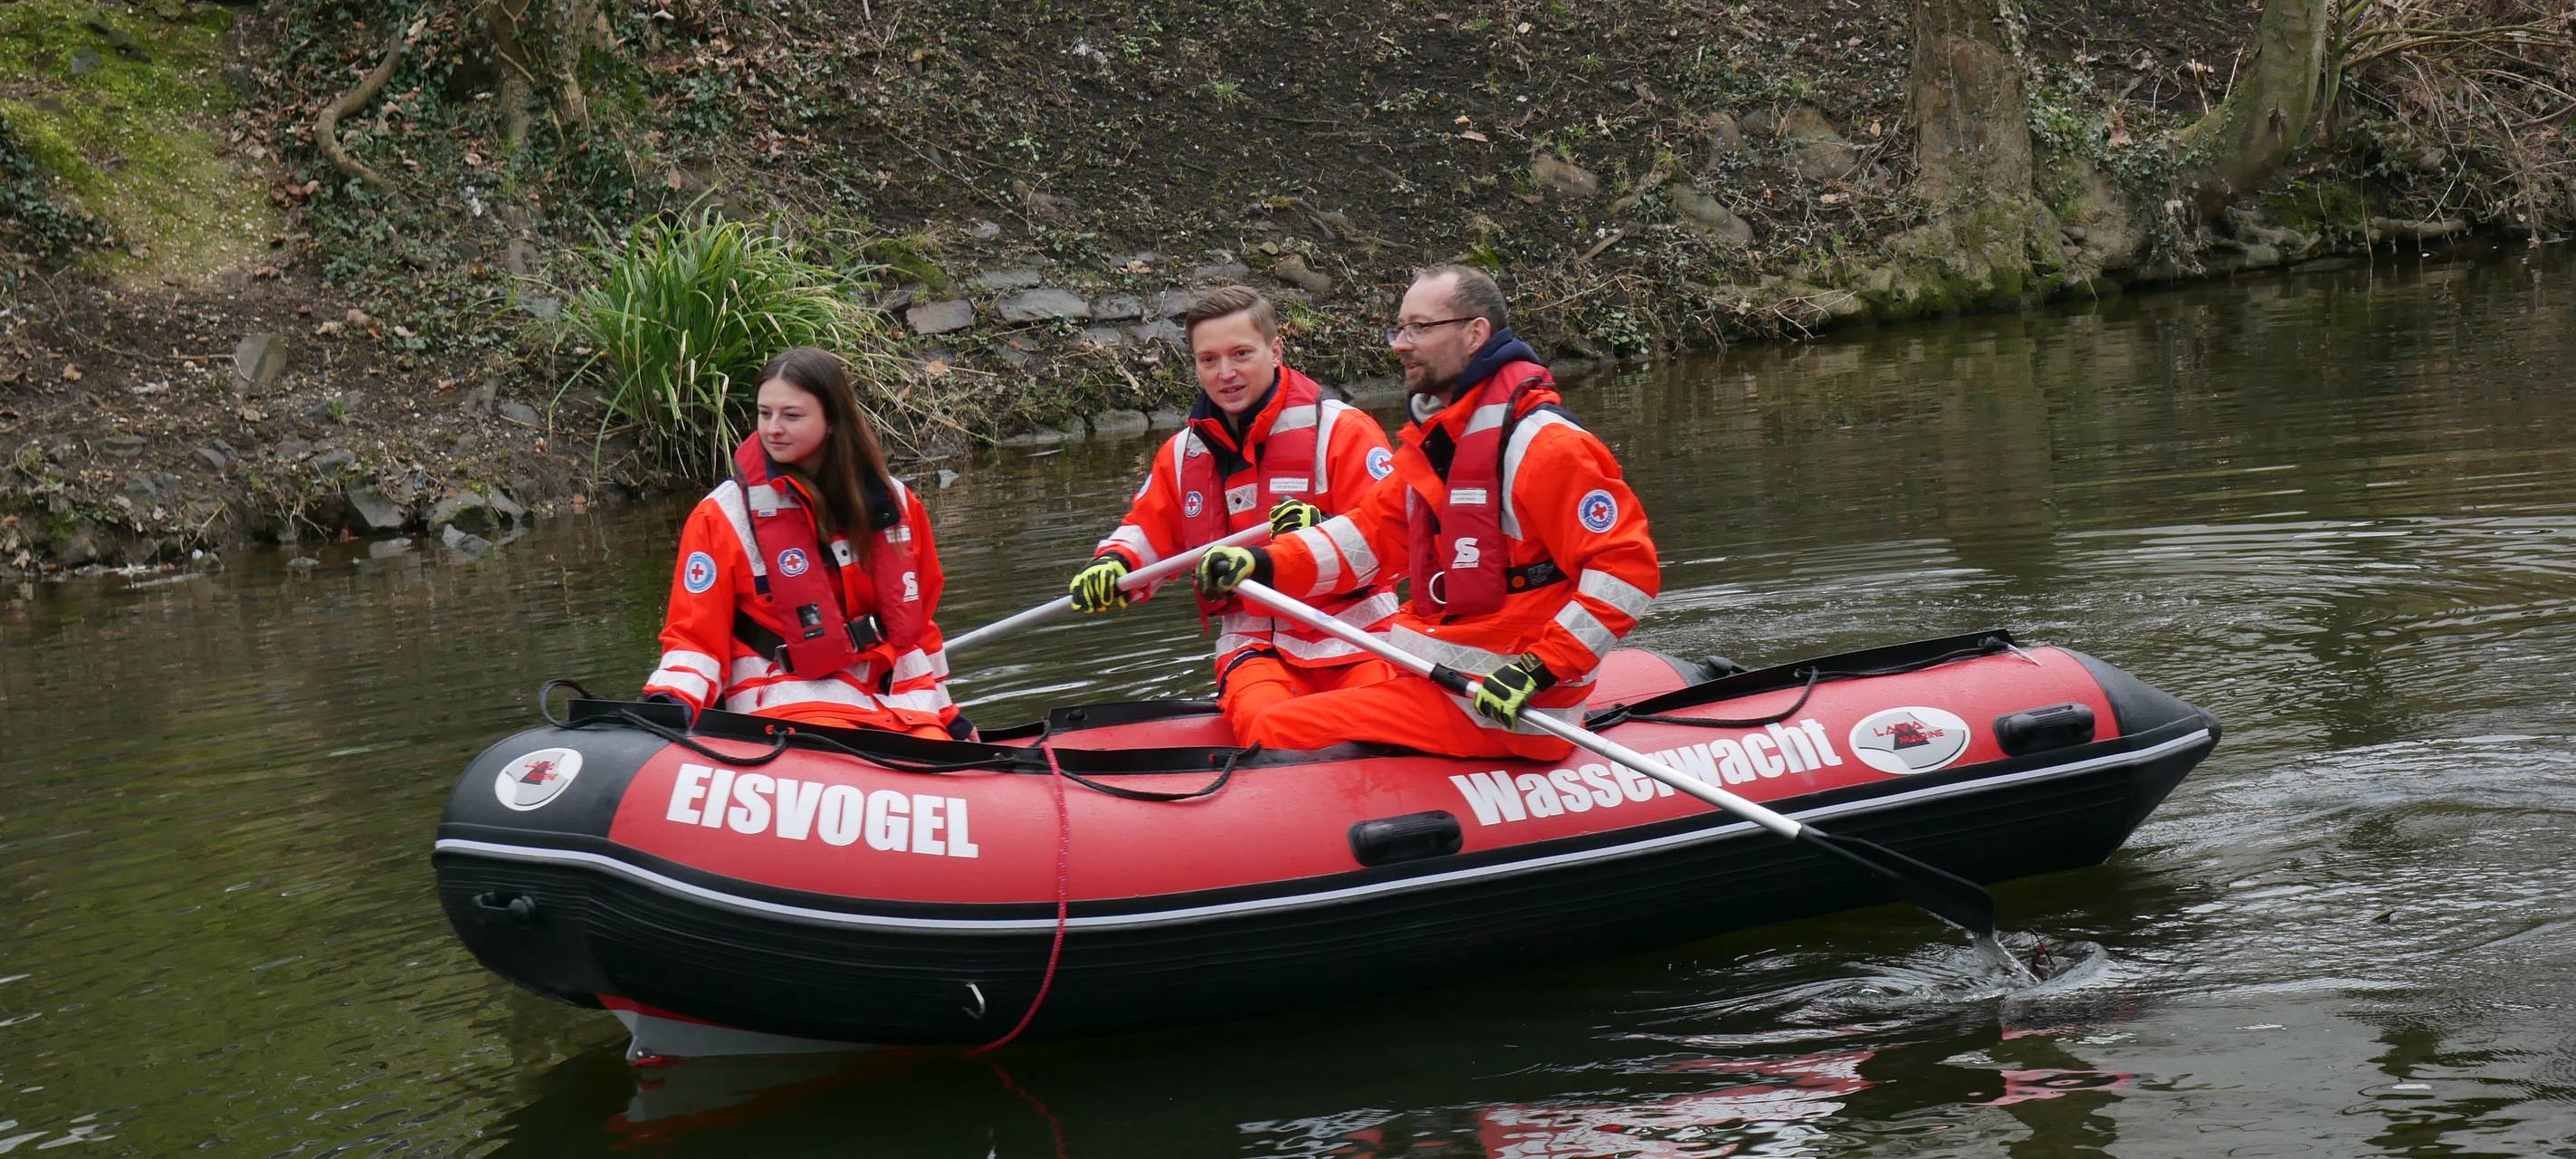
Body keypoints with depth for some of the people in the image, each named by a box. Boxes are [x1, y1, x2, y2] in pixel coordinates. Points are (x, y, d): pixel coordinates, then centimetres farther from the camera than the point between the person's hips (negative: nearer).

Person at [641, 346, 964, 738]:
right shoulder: (723, 515, 0)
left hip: (888, 697, 4)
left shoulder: (893, 503, 10)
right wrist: (669, 701, -20)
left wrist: (944, 715, 22)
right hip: (784, 700, -4)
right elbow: (695, 636, -1)